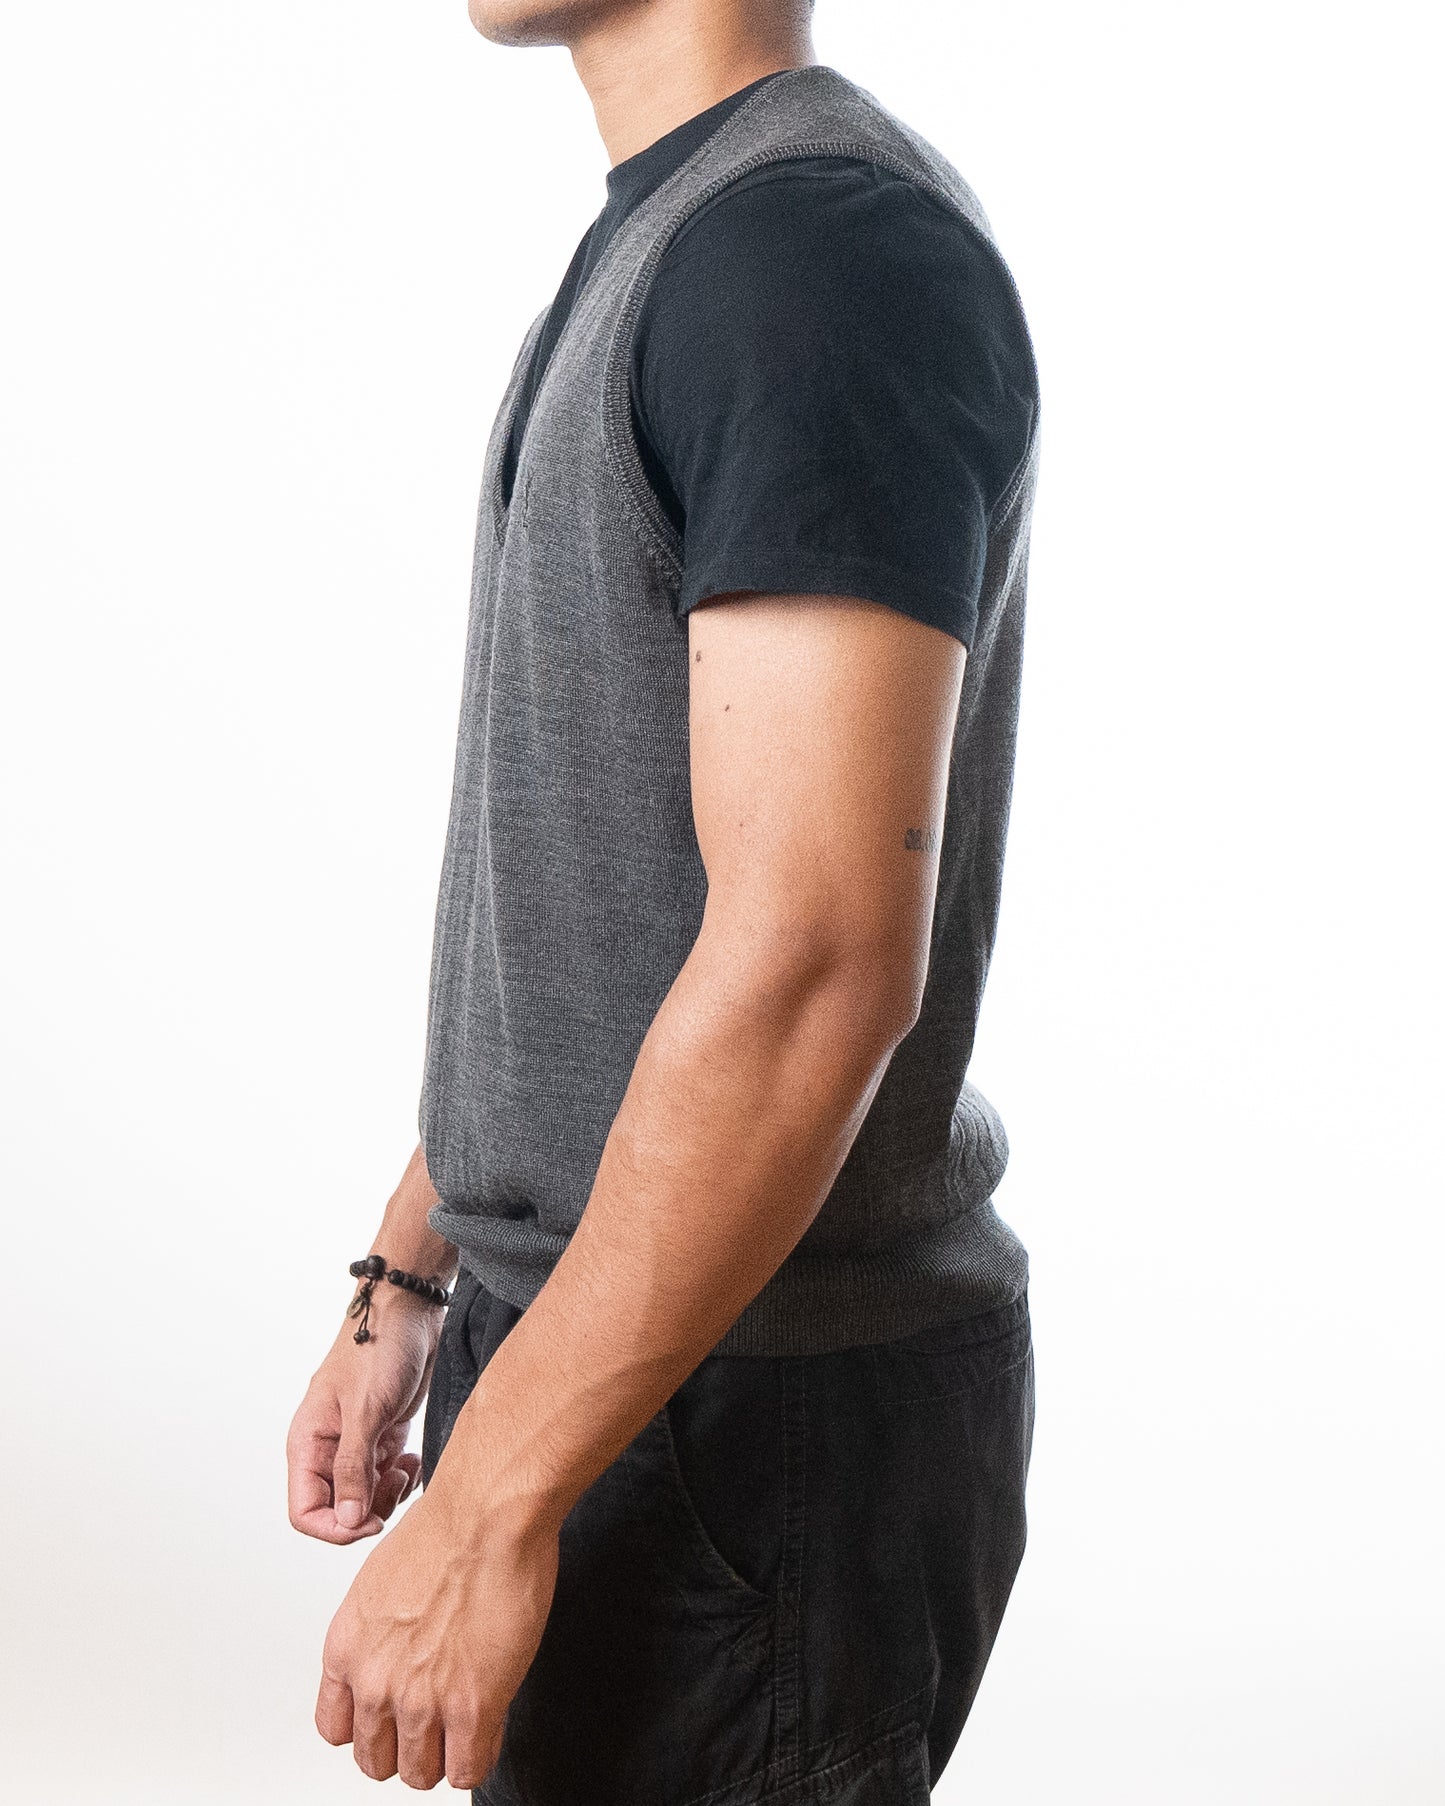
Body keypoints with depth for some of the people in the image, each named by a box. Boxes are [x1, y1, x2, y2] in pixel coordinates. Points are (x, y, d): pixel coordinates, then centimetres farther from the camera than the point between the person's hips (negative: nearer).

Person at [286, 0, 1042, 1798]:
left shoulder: (826, 238, -19)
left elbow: (812, 962, -27)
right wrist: (406, 1281, 17)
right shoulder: (659, 247, 12)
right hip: (569, 1335, 9)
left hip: (745, 1425, -9)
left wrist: (489, 1506, -23)